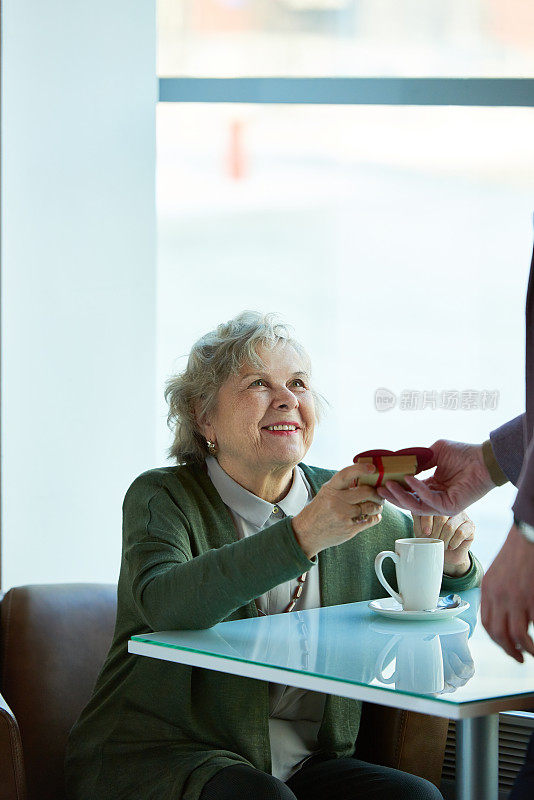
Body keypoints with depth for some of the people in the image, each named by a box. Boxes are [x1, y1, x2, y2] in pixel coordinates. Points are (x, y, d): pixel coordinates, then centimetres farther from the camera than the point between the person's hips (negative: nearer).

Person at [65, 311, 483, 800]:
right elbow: (165, 606, -26)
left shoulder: (348, 502, 10)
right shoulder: (161, 498, -2)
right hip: (162, 758, -5)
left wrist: (451, 561, -3)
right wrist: (303, 535, -35)